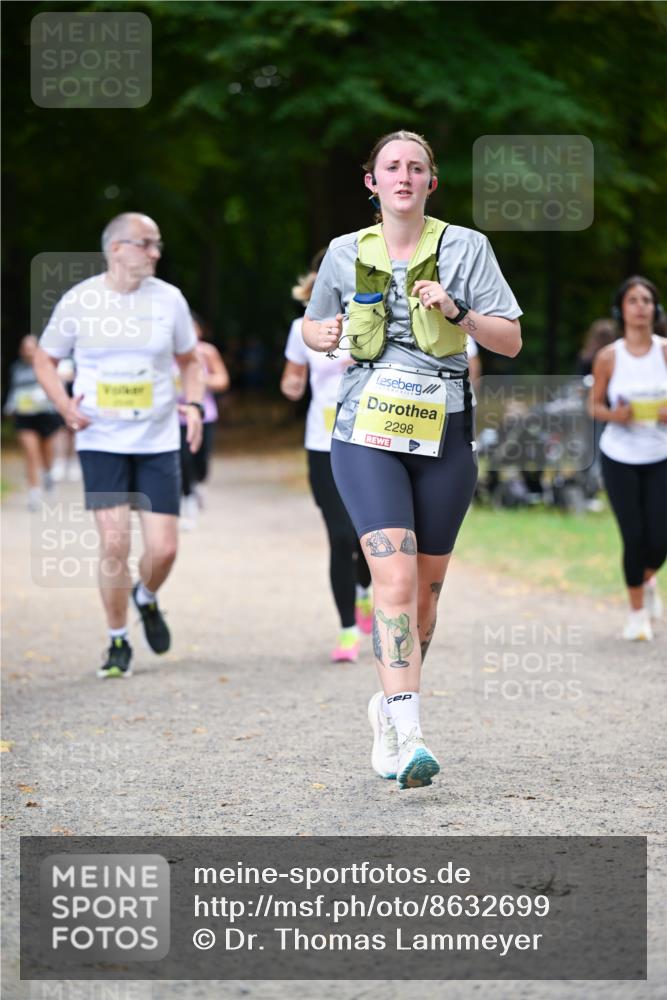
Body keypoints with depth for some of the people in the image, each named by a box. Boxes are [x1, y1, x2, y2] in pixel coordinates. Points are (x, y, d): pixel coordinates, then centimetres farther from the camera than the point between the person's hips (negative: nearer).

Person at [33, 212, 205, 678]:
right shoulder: (78, 301, -3)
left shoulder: (168, 298, 1)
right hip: (101, 442, -2)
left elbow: (190, 360, 15)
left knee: (163, 548, -4)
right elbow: (45, 359, 9)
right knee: (115, 543, -11)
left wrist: (195, 404, -2)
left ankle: (146, 598, 32)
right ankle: (118, 643, 8)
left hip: (159, 442, 2)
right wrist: (65, 404, -7)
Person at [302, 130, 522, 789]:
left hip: (442, 434, 1)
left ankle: (389, 707, 33)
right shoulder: (346, 253, 8)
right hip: (367, 432, -1)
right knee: (395, 575, -18)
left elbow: (511, 341, 1)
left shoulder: (466, 248, 4)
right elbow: (312, 326, 23)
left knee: (425, 587, 9)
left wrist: (457, 313, -15)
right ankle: (409, 736, -26)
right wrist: (322, 335, 0)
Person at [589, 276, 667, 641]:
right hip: (619, 458, -1)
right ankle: (637, 612, 19)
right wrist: (613, 415, -17)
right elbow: (594, 404, 4)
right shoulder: (608, 357, -5)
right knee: (634, 537, -3)